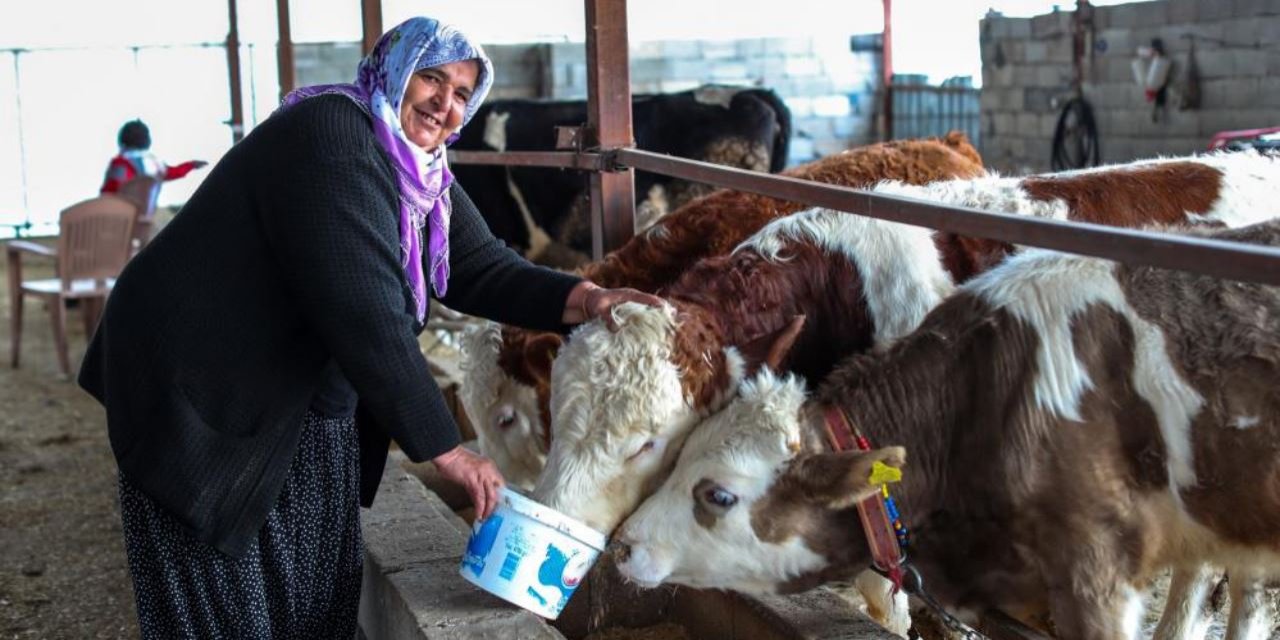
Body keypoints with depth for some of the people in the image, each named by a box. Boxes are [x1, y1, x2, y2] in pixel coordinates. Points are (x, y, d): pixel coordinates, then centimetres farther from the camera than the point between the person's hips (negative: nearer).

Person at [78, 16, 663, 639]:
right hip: (208, 404, -9)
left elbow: (483, 268, 3)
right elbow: (363, 311, -30)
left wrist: (582, 299, -16)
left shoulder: (426, 177, 6)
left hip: (311, 412, 9)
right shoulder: (331, 137, -23)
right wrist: (443, 447, -29)